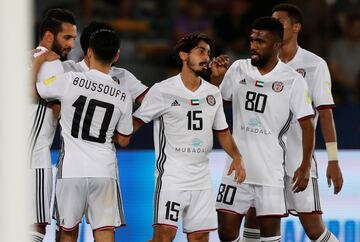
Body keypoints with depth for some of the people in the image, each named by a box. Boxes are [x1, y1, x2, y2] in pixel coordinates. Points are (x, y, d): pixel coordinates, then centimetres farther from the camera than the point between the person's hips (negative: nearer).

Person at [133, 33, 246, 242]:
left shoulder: (213, 93, 12)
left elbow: (222, 131, 20)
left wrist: (236, 157, 5)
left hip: (202, 178, 6)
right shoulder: (163, 91, -5)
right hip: (171, 175, -5)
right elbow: (135, 122, -2)